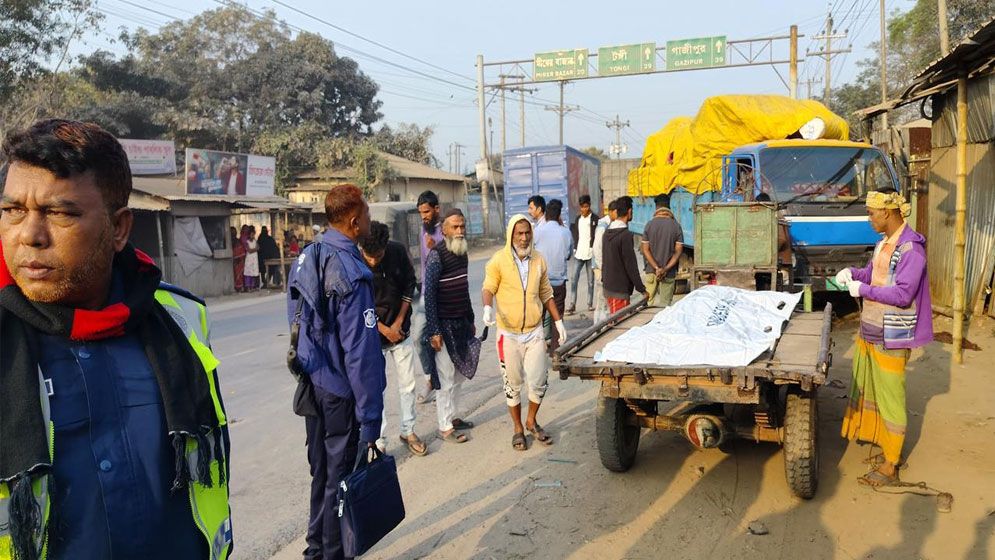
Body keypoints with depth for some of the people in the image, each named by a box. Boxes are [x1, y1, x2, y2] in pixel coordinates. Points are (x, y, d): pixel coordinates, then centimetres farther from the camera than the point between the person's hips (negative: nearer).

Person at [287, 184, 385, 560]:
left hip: (312, 385, 8)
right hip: (341, 392, -8)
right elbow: (360, 352, -23)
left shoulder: (305, 258, 4)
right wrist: (370, 420, -19)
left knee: (320, 472, 21)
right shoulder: (351, 272, -21)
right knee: (341, 480, 6)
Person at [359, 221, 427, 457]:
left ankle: (408, 431, 29)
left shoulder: (398, 252, -11)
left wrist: (398, 323, -4)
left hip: (401, 331, 3)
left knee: (408, 385, 11)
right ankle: (379, 444, 12)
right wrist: (384, 329, -12)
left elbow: (409, 286, 1)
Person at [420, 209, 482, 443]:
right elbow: (429, 294, -18)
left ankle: (452, 416, 30)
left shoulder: (462, 253, 9)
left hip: (461, 323, 8)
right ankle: (444, 427, 11)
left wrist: (470, 320, 18)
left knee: (460, 374, 16)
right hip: (443, 325, -8)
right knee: (446, 378, -1)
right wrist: (434, 331, -20)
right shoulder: (437, 255, -16)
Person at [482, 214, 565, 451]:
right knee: (513, 383, 7)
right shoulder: (499, 260, -7)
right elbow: (488, 288, -9)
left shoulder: (538, 259, 6)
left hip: (534, 331, 3)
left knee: (539, 381, 4)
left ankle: (531, 421, 29)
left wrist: (558, 321, 13)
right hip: (509, 333, -3)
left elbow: (546, 294, 15)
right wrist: (488, 308, -30)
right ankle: (518, 428, 25)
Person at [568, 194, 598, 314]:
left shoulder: (595, 219, -3)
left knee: (590, 280, 5)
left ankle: (590, 304, 14)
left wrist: (596, 252, -10)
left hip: (590, 253, -4)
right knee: (574, 280, -2)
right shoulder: (578, 219, 11)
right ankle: (572, 304, 0)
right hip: (579, 253, 4)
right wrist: (574, 249, 9)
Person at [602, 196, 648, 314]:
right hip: (620, 289, -9)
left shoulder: (607, 232, 9)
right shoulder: (625, 234, -18)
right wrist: (642, 290, -13)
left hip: (608, 286, 9)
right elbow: (631, 265, -18)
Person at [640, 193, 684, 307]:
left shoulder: (649, 225, -2)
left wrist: (656, 268, -9)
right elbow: (678, 251, -7)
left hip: (651, 271, 0)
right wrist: (666, 269, -10)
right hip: (669, 273, 0)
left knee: (649, 303, 4)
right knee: (665, 304, 4)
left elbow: (645, 250, -6)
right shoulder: (676, 226, -3)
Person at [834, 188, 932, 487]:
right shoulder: (884, 243, 7)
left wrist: (863, 290, -19)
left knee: (889, 398, 0)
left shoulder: (911, 248, -19)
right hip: (869, 331, 9)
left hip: (891, 338, -9)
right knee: (866, 388, 21)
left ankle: (890, 466, 10)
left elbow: (902, 294, -25)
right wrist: (852, 272, 0)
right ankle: (874, 435, 40)